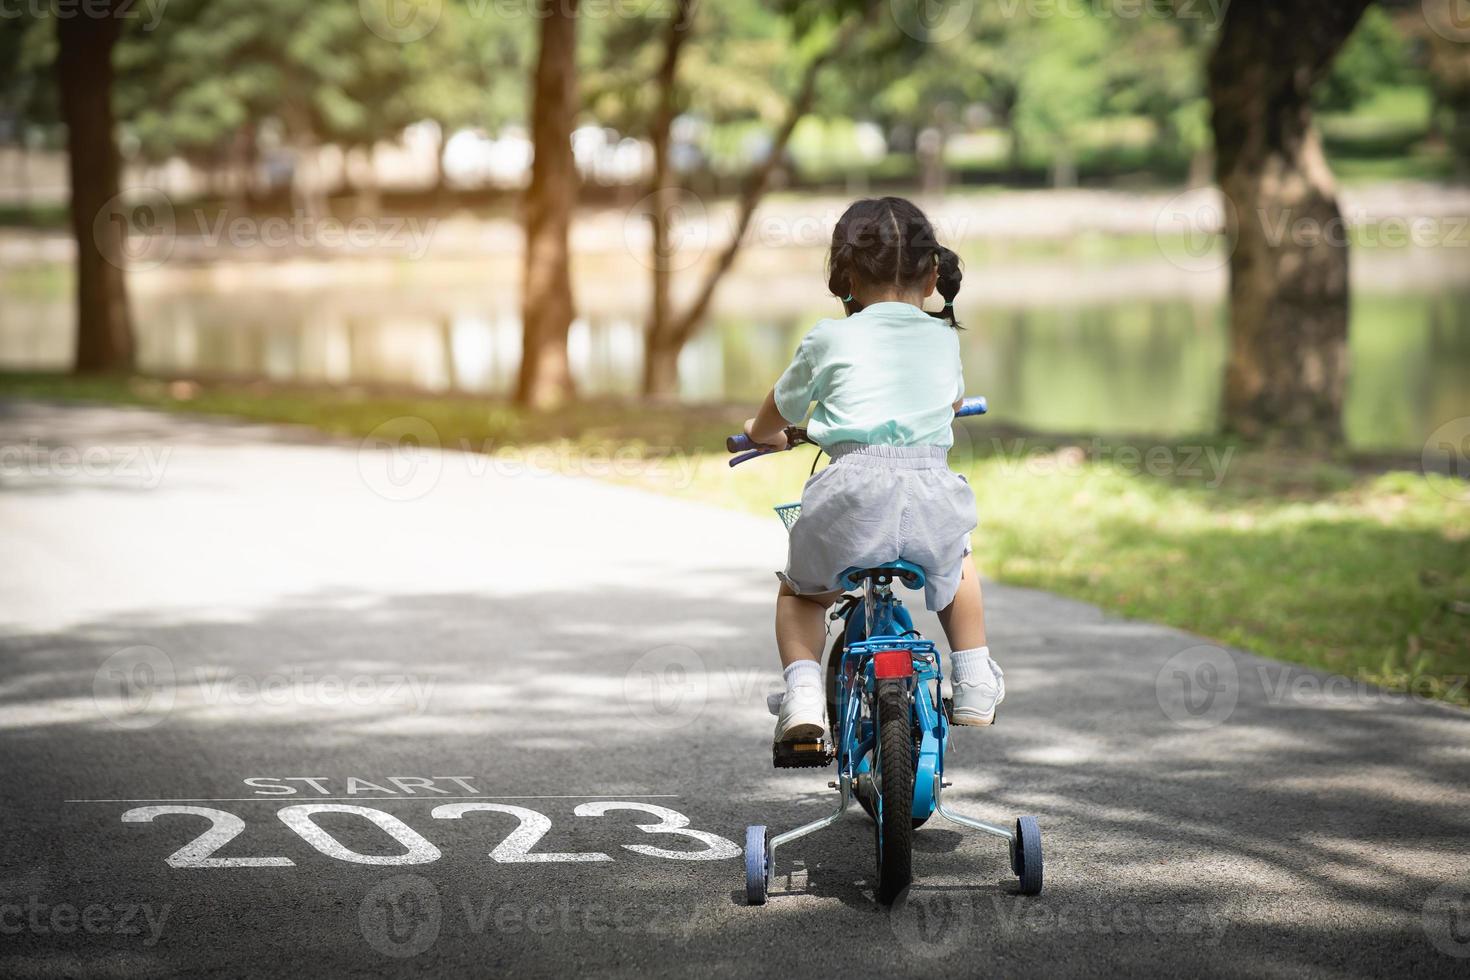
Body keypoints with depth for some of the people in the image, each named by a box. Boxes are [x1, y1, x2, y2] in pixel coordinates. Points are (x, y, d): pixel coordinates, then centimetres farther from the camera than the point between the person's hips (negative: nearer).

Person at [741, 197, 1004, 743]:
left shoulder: (830, 339, 8)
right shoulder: (943, 338, 17)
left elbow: (773, 422, 21)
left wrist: (763, 433, 45)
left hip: (853, 498, -3)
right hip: (933, 500, 3)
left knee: (800, 589, 26)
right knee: (955, 563, 38)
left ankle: (802, 693, 6)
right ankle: (974, 684, 31)